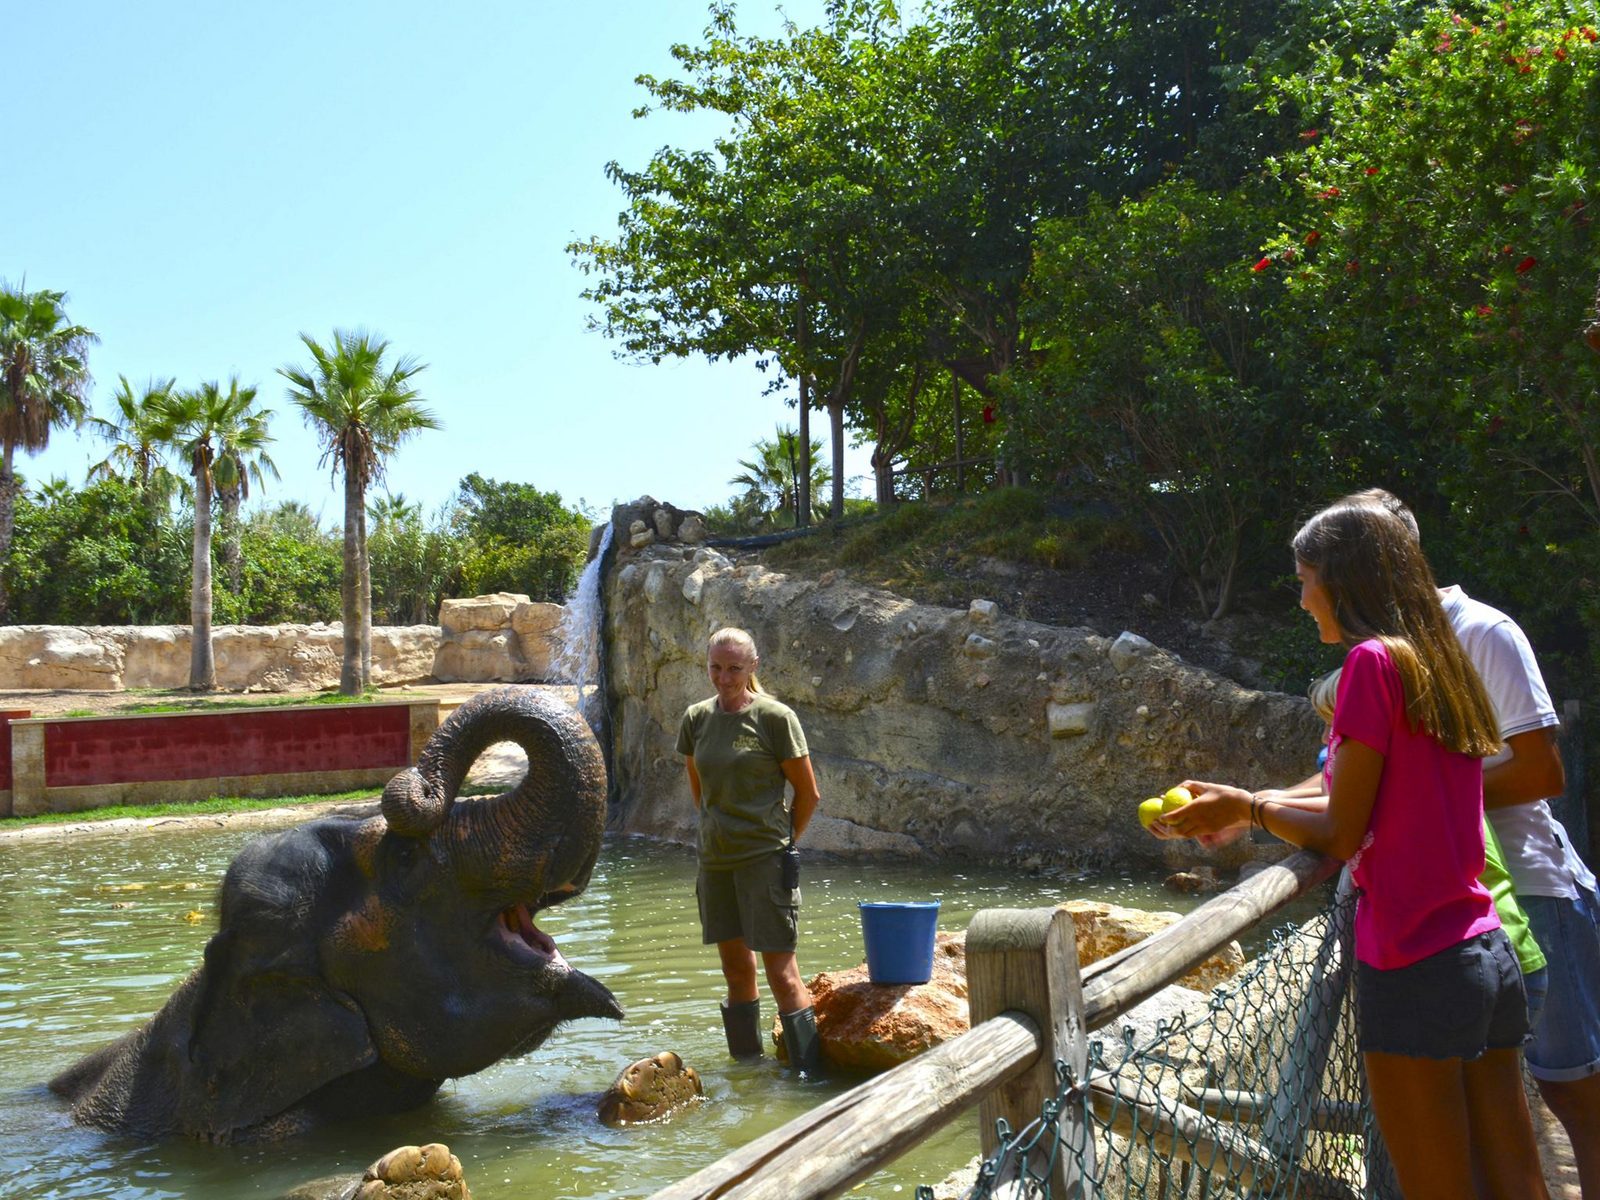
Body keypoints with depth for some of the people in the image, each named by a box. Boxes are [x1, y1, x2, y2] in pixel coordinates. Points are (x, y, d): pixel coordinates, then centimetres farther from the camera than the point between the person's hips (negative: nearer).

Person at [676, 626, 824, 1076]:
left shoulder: (774, 717, -8)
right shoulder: (696, 718, 6)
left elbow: (808, 794, -2)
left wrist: (780, 840, 5)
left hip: (765, 859, -5)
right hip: (715, 861, 5)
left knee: (781, 972, -7)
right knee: (736, 969, 13)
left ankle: (809, 1073, -3)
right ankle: (746, 1066, 23)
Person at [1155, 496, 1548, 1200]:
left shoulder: (1373, 662, -13)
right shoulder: (1442, 666, 12)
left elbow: (1341, 837, -12)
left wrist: (1246, 806, 4)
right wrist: (1246, 809, 21)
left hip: (1414, 968, -8)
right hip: (1488, 952, 8)